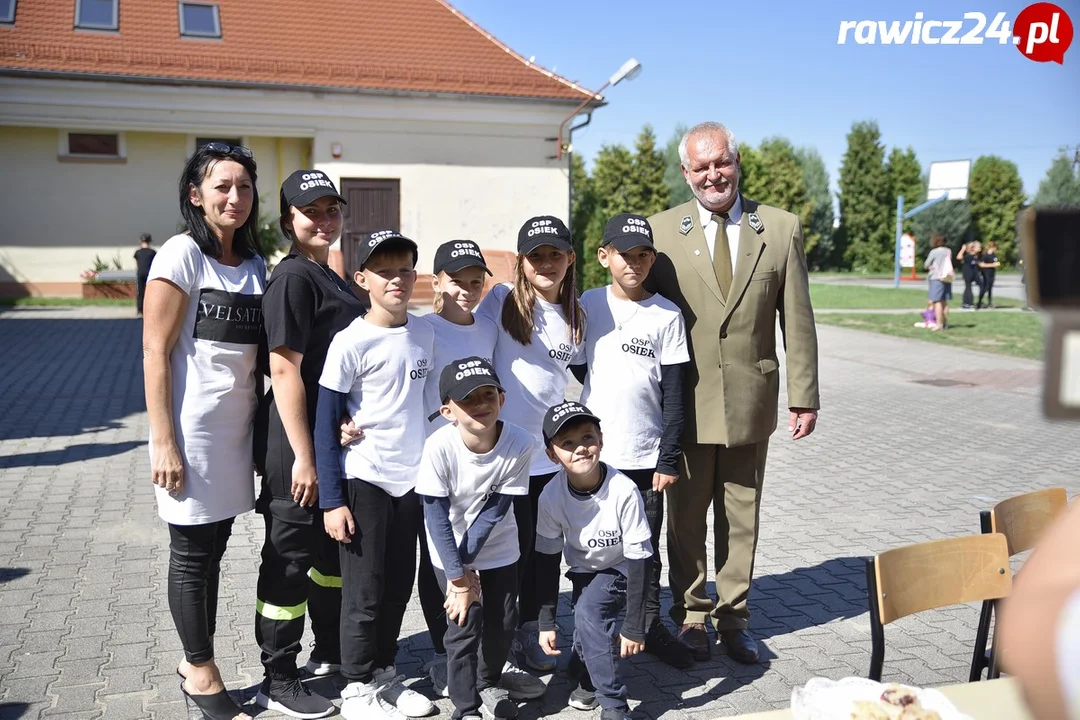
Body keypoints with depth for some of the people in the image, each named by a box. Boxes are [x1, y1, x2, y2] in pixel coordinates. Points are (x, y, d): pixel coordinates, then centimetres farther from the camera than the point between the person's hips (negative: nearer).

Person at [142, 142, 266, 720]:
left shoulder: (255, 265, 10)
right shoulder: (181, 255, -10)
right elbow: (155, 352, -12)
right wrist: (164, 442, -15)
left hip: (236, 430, 6)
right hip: (192, 431, -6)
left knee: (213, 549, 15)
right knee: (192, 555, 6)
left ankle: (196, 664, 31)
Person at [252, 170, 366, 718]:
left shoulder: (327, 277, 13)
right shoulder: (293, 277, -16)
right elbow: (284, 370, -21)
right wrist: (303, 457, -22)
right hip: (296, 447, -10)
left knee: (334, 548, 20)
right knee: (290, 556, 3)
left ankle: (330, 652, 38)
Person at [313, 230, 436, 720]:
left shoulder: (424, 334, 3)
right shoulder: (350, 343, -14)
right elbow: (325, 424, -11)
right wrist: (331, 500, -13)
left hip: (411, 478, 6)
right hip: (363, 481, -5)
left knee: (399, 586, 15)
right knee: (364, 592, 5)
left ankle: (385, 674, 31)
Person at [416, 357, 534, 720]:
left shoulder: (519, 444, -25)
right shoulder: (439, 446, -29)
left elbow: (495, 511, -18)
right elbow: (436, 516, -22)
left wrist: (466, 564, -17)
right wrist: (458, 576, -20)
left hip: (499, 548, 2)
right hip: (450, 549, -2)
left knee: (503, 622, 9)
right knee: (465, 623, -6)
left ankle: (488, 683, 38)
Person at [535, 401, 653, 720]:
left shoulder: (623, 490, -32)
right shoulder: (551, 496, -23)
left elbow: (639, 559, -25)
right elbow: (547, 559, -11)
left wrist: (634, 626, -23)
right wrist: (546, 622, -11)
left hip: (621, 570, -3)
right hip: (584, 571, 4)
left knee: (589, 611, -24)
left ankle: (585, 675, -3)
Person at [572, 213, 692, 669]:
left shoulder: (667, 315, -2)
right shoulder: (588, 305, 2)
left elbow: (674, 393, -2)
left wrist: (669, 459, -5)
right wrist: (604, 396, 3)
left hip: (645, 456, -1)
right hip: (592, 452, 1)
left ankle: (650, 626, 28)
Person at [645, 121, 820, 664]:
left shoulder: (781, 229, 1)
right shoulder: (660, 231, -2)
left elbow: (797, 319, 2)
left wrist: (804, 396, 1)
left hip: (750, 400, 1)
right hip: (685, 401, -1)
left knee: (741, 516, 13)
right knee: (685, 516, 11)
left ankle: (733, 617, 29)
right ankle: (690, 615, 29)